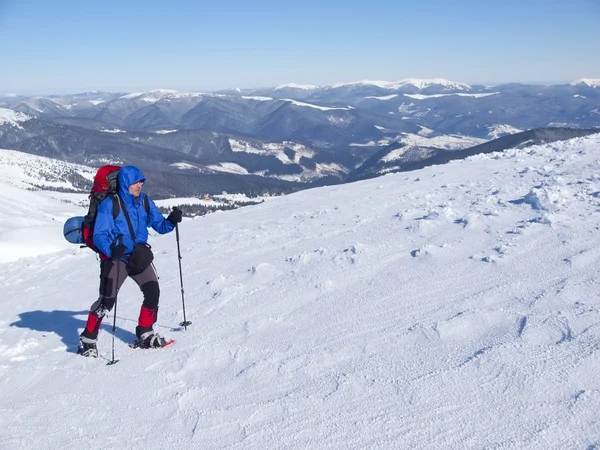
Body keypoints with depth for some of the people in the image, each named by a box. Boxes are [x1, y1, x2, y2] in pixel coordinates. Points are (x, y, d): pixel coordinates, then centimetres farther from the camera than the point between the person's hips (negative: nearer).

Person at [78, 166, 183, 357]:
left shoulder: (145, 202, 3)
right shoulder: (110, 204, -12)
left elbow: (159, 225, 6)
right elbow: (99, 235, -16)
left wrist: (171, 221, -15)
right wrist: (111, 249, -34)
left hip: (139, 257, 5)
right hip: (115, 258, -5)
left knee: (153, 292, -2)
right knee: (107, 300, -7)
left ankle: (145, 334, 18)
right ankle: (88, 339, 10)